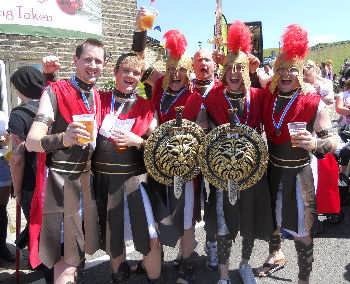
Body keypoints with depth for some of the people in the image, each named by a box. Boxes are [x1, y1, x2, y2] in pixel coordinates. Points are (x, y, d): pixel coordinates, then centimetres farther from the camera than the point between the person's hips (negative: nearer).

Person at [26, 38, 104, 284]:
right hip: (62, 179, -6)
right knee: (66, 257, 0)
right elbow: (32, 142, -17)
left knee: (78, 251, 18)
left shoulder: (98, 96, 9)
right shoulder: (55, 92, -10)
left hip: (87, 178, 6)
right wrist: (63, 138, -35)